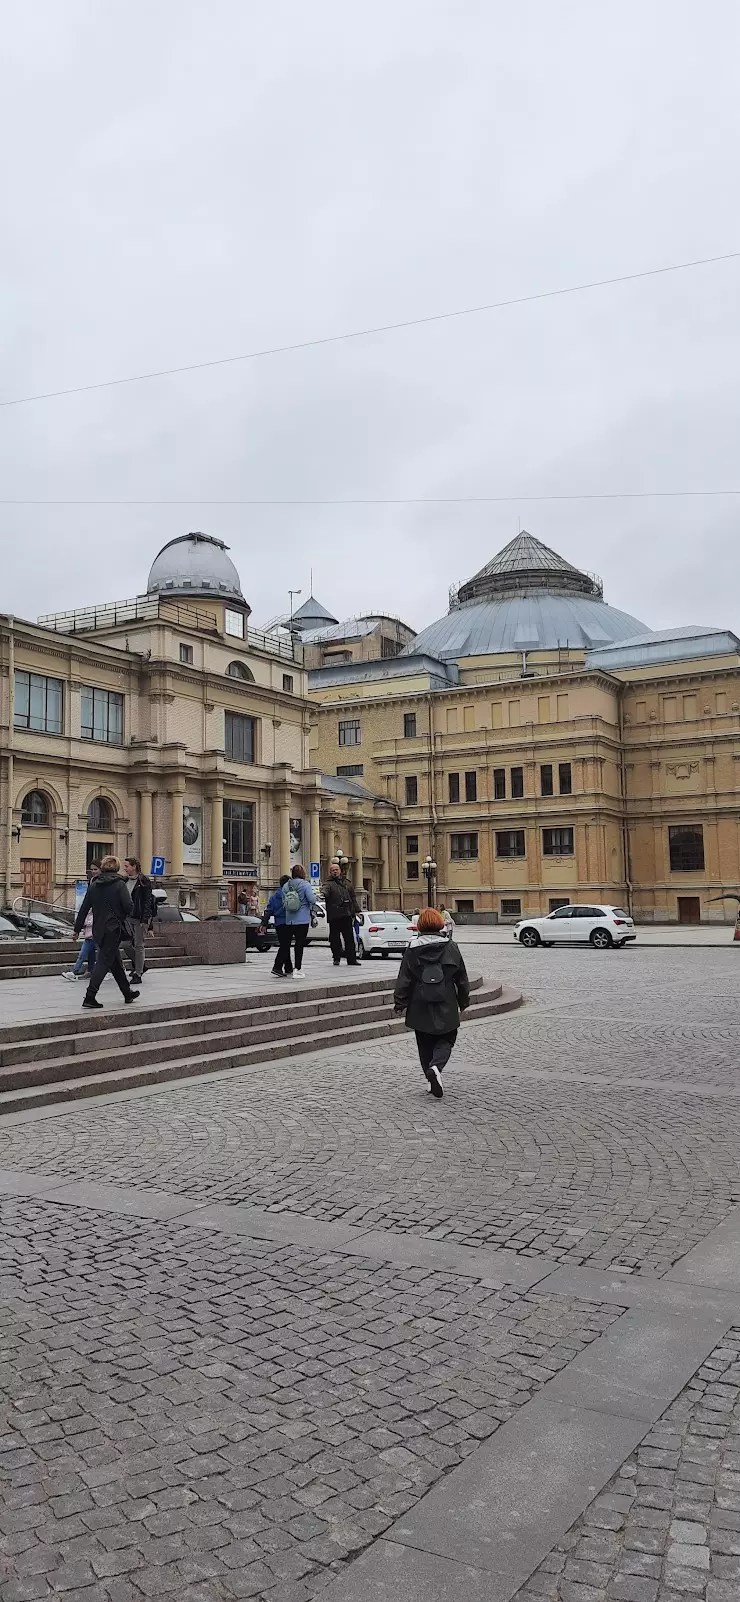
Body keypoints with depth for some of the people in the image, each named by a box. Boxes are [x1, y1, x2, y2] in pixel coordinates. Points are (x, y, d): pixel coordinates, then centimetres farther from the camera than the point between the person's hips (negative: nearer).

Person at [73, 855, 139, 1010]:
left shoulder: (93, 885, 7)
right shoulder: (119, 884, -8)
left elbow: (84, 908, 7)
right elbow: (129, 906, -16)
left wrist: (77, 929, 12)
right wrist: (127, 915, 7)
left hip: (98, 930, 6)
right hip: (114, 929, -6)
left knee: (116, 961, 17)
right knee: (104, 961, -5)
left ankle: (127, 993, 29)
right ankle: (90, 996, -13)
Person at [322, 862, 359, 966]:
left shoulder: (347, 883, 17)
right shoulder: (329, 884, 1)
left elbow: (353, 898, 21)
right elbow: (325, 891, -21)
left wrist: (356, 911, 15)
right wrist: (323, 894, -46)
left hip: (347, 915, 4)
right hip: (334, 916, -4)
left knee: (349, 938, 4)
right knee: (335, 938, 1)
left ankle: (351, 960, 9)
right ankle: (336, 958, 12)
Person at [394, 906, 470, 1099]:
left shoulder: (412, 949, -5)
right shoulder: (451, 947, -3)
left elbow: (404, 979, -3)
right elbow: (462, 978, 4)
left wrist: (400, 1002, 7)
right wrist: (464, 1001, 16)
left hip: (420, 1008, 0)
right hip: (446, 1007, 0)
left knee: (425, 1045, 14)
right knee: (446, 1040, 10)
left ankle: (432, 1079, 14)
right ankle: (436, 1067, -15)